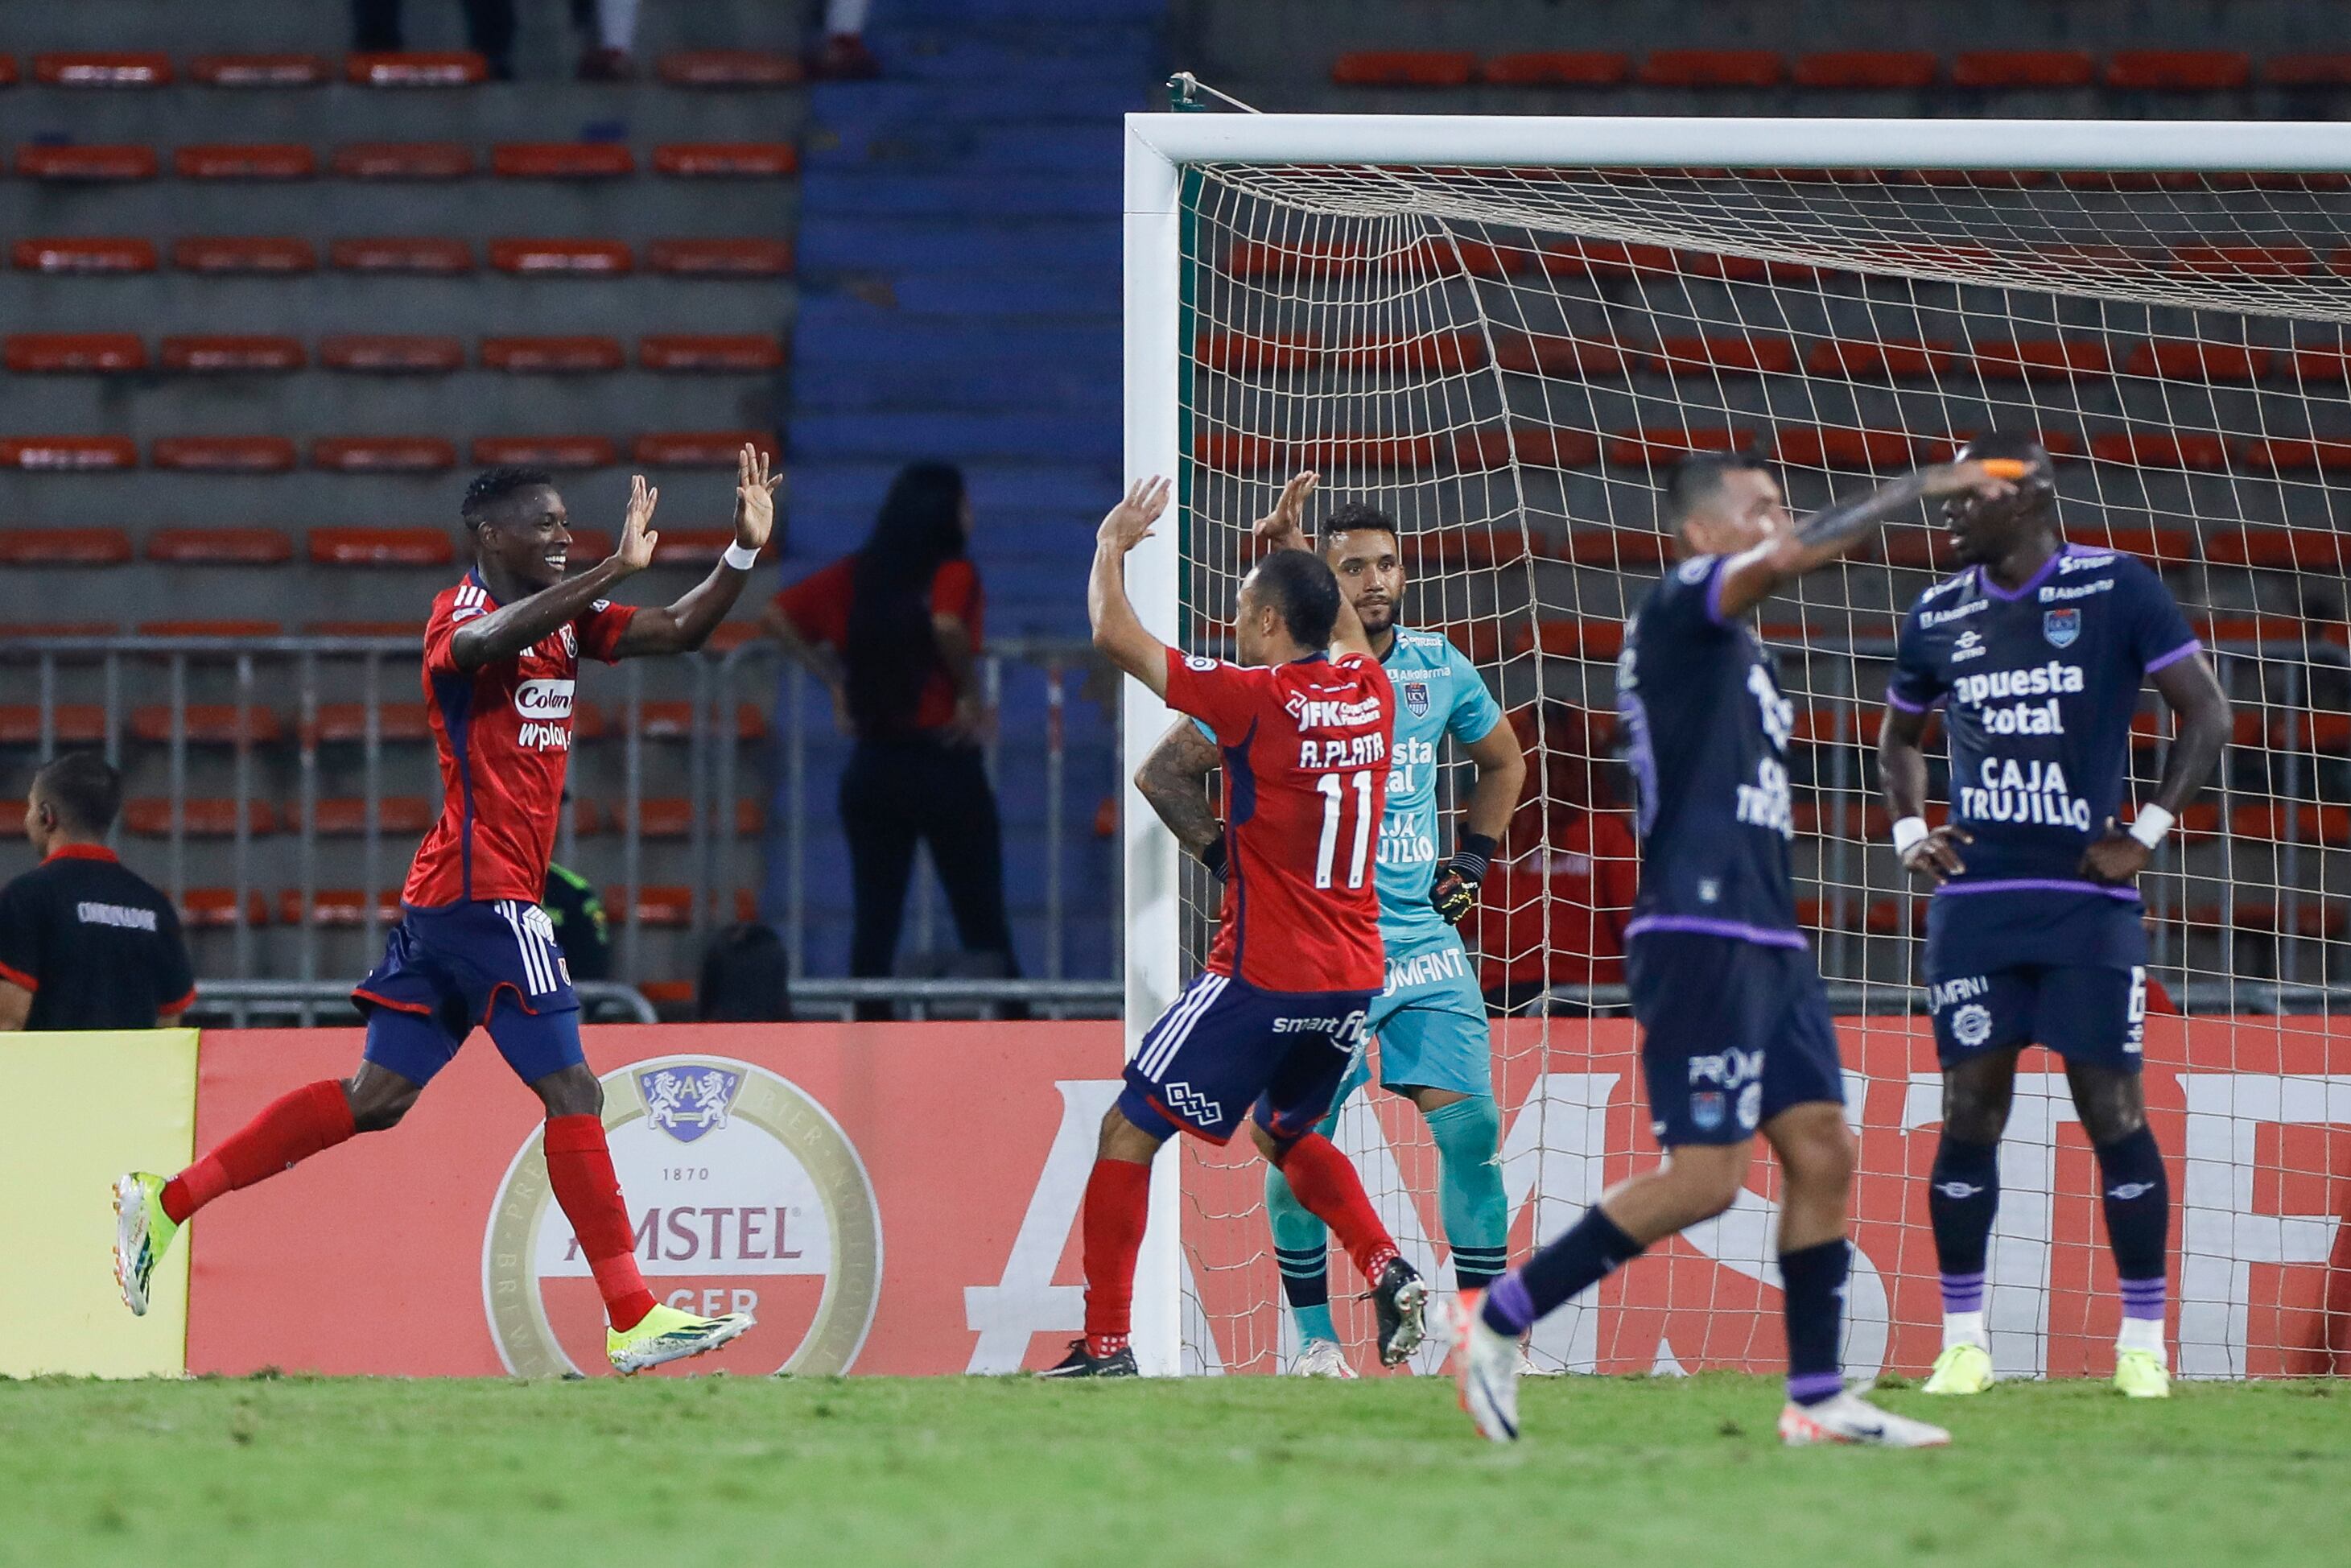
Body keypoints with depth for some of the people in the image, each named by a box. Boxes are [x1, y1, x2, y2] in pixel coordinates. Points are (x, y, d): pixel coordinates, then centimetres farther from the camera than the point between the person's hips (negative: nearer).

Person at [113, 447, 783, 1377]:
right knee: (572, 1091, -9)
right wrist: (618, 569, -37)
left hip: (447, 900, 9)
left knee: (377, 1098, 9)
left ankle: (165, 1203, 11)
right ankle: (634, 1320, -9)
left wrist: (746, 551, 1)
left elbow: (680, 632, 15)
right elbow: (487, 641, -35)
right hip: (485, 891, -9)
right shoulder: (460, 613, -10)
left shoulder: (564, 620, 16)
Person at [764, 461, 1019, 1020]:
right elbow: (947, 625, -29)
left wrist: (835, 681, 10)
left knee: (874, 919, 6)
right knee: (983, 924, 2)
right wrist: (971, 692, -15)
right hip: (945, 763, -5)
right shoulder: (952, 572, -9)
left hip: (872, 765, 5)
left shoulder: (857, 574, 8)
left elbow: (778, 616, 9)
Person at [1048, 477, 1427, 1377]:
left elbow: (1115, 636, -10)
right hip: (1356, 975, 7)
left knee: (1129, 1132, 1)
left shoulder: (1255, 697, -14)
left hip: (1264, 974, -7)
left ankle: (1106, 1344, -4)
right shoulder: (1368, 692, 4)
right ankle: (1390, 1273, 6)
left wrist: (1113, 545, 5)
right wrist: (1300, 551, 39)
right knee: (1280, 1132, 28)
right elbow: (1349, 632, 31)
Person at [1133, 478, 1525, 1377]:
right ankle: (1316, 1337, 12)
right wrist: (1233, 864, -4)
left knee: (1471, 1128, -7)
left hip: (1425, 938, 3)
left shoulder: (1441, 669, 6)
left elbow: (1503, 762, 25)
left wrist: (1470, 862, 14)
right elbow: (1164, 773, 2)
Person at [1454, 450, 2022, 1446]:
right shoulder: (1678, 607, -6)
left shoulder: (1734, 649, 22)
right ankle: (1497, 1324, -5)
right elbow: (1793, 558, -23)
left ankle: (1817, 1396, 5)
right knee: (1704, 1177, -13)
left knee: (1821, 1149, 3)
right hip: (1700, 939, -10)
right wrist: (1921, 488, -20)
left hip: (1765, 941, 10)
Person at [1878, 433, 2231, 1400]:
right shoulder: (1940, 615, 9)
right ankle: (1963, 1341, 7)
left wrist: (2147, 834, -7)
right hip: (1975, 899, 3)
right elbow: (1899, 734, 26)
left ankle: (2143, 1344, 6)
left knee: (2114, 1114, -2)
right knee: (1970, 1115, 0)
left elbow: (2206, 714, -2)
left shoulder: (2117, 591, -4)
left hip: (2087, 897, -3)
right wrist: (1910, 833, 9)